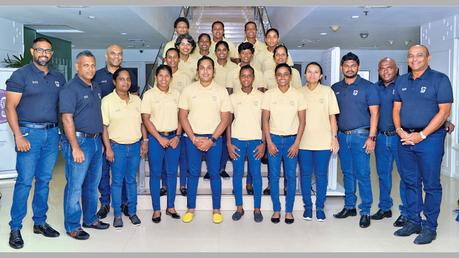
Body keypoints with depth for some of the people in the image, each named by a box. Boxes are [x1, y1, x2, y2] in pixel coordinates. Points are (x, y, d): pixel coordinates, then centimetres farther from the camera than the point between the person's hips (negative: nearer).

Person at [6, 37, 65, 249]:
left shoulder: (59, 78, 13)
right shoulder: (21, 75, -1)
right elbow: (10, 107, -6)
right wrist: (18, 136, -15)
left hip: (52, 134, 5)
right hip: (29, 132, -4)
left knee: (44, 181, 11)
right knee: (24, 181, -4)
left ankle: (40, 222, 23)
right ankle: (15, 228, 8)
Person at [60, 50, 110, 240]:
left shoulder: (96, 89, 14)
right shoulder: (70, 89, -10)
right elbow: (67, 119, -16)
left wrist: (101, 141, 15)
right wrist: (75, 147, -21)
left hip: (96, 141, 8)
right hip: (79, 141, -8)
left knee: (93, 184, 16)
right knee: (75, 185, -1)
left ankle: (90, 219, 29)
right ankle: (72, 226, 11)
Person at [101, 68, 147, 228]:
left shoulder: (136, 99, 7)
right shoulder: (107, 101, -5)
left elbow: (142, 122, 12)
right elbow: (104, 127, -7)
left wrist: (145, 141, 6)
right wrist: (108, 148, -11)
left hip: (135, 146, 3)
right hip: (117, 146, -3)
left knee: (131, 180, 12)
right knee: (117, 181, 3)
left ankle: (132, 212, 22)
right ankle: (117, 214, 15)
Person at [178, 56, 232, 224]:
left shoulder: (221, 91, 0)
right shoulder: (189, 90, 1)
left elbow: (225, 119, -2)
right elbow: (183, 116, 0)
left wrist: (211, 139, -11)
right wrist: (194, 139, -8)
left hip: (214, 138, -1)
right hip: (193, 138, 1)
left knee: (214, 173, 5)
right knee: (193, 173, 8)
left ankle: (216, 210, 18)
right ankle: (190, 209, 21)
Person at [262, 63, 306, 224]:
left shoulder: (298, 95, -1)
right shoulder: (269, 95, 0)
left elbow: (302, 121, 0)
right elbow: (265, 120, 1)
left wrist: (296, 143, -6)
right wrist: (269, 142, -6)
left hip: (292, 139, 0)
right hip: (274, 138, 0)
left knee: (291, 176, 3)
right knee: (274, 176, 4)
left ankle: (289, 210, 17)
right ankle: (276, 210, 17)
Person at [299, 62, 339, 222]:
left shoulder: (327, 91, 3)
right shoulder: (299, 92, 5)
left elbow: (332, 117, 4)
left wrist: (334, 138, 0)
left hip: (323, 142, -1)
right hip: (303, 142, 1)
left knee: (321, 175, 5)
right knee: (305, 175, 7)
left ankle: (320, 208, 18)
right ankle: (307, 207, 20)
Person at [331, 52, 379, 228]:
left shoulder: (368, 87, -1)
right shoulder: (335, 88, 11)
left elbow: (374, 113, -4)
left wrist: (371, 137, -11)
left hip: (360, 135, -4)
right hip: (342, 135, 4)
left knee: (362, 175, -4)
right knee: (347, 173, 12)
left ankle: (365, 211, 5)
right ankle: (349, 206, 23)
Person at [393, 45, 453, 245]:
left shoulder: (439, 79, -4)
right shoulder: (401, 81, 12)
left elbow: (444, 111, -10)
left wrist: (422, 135, -15)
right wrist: (400, 130, -4)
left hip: (429, 138, -5)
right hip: (405, 138, 6)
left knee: (431, 185, 2)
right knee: (410, 182, 12)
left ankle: (430, 227, 12)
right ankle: (413, 222, 24)